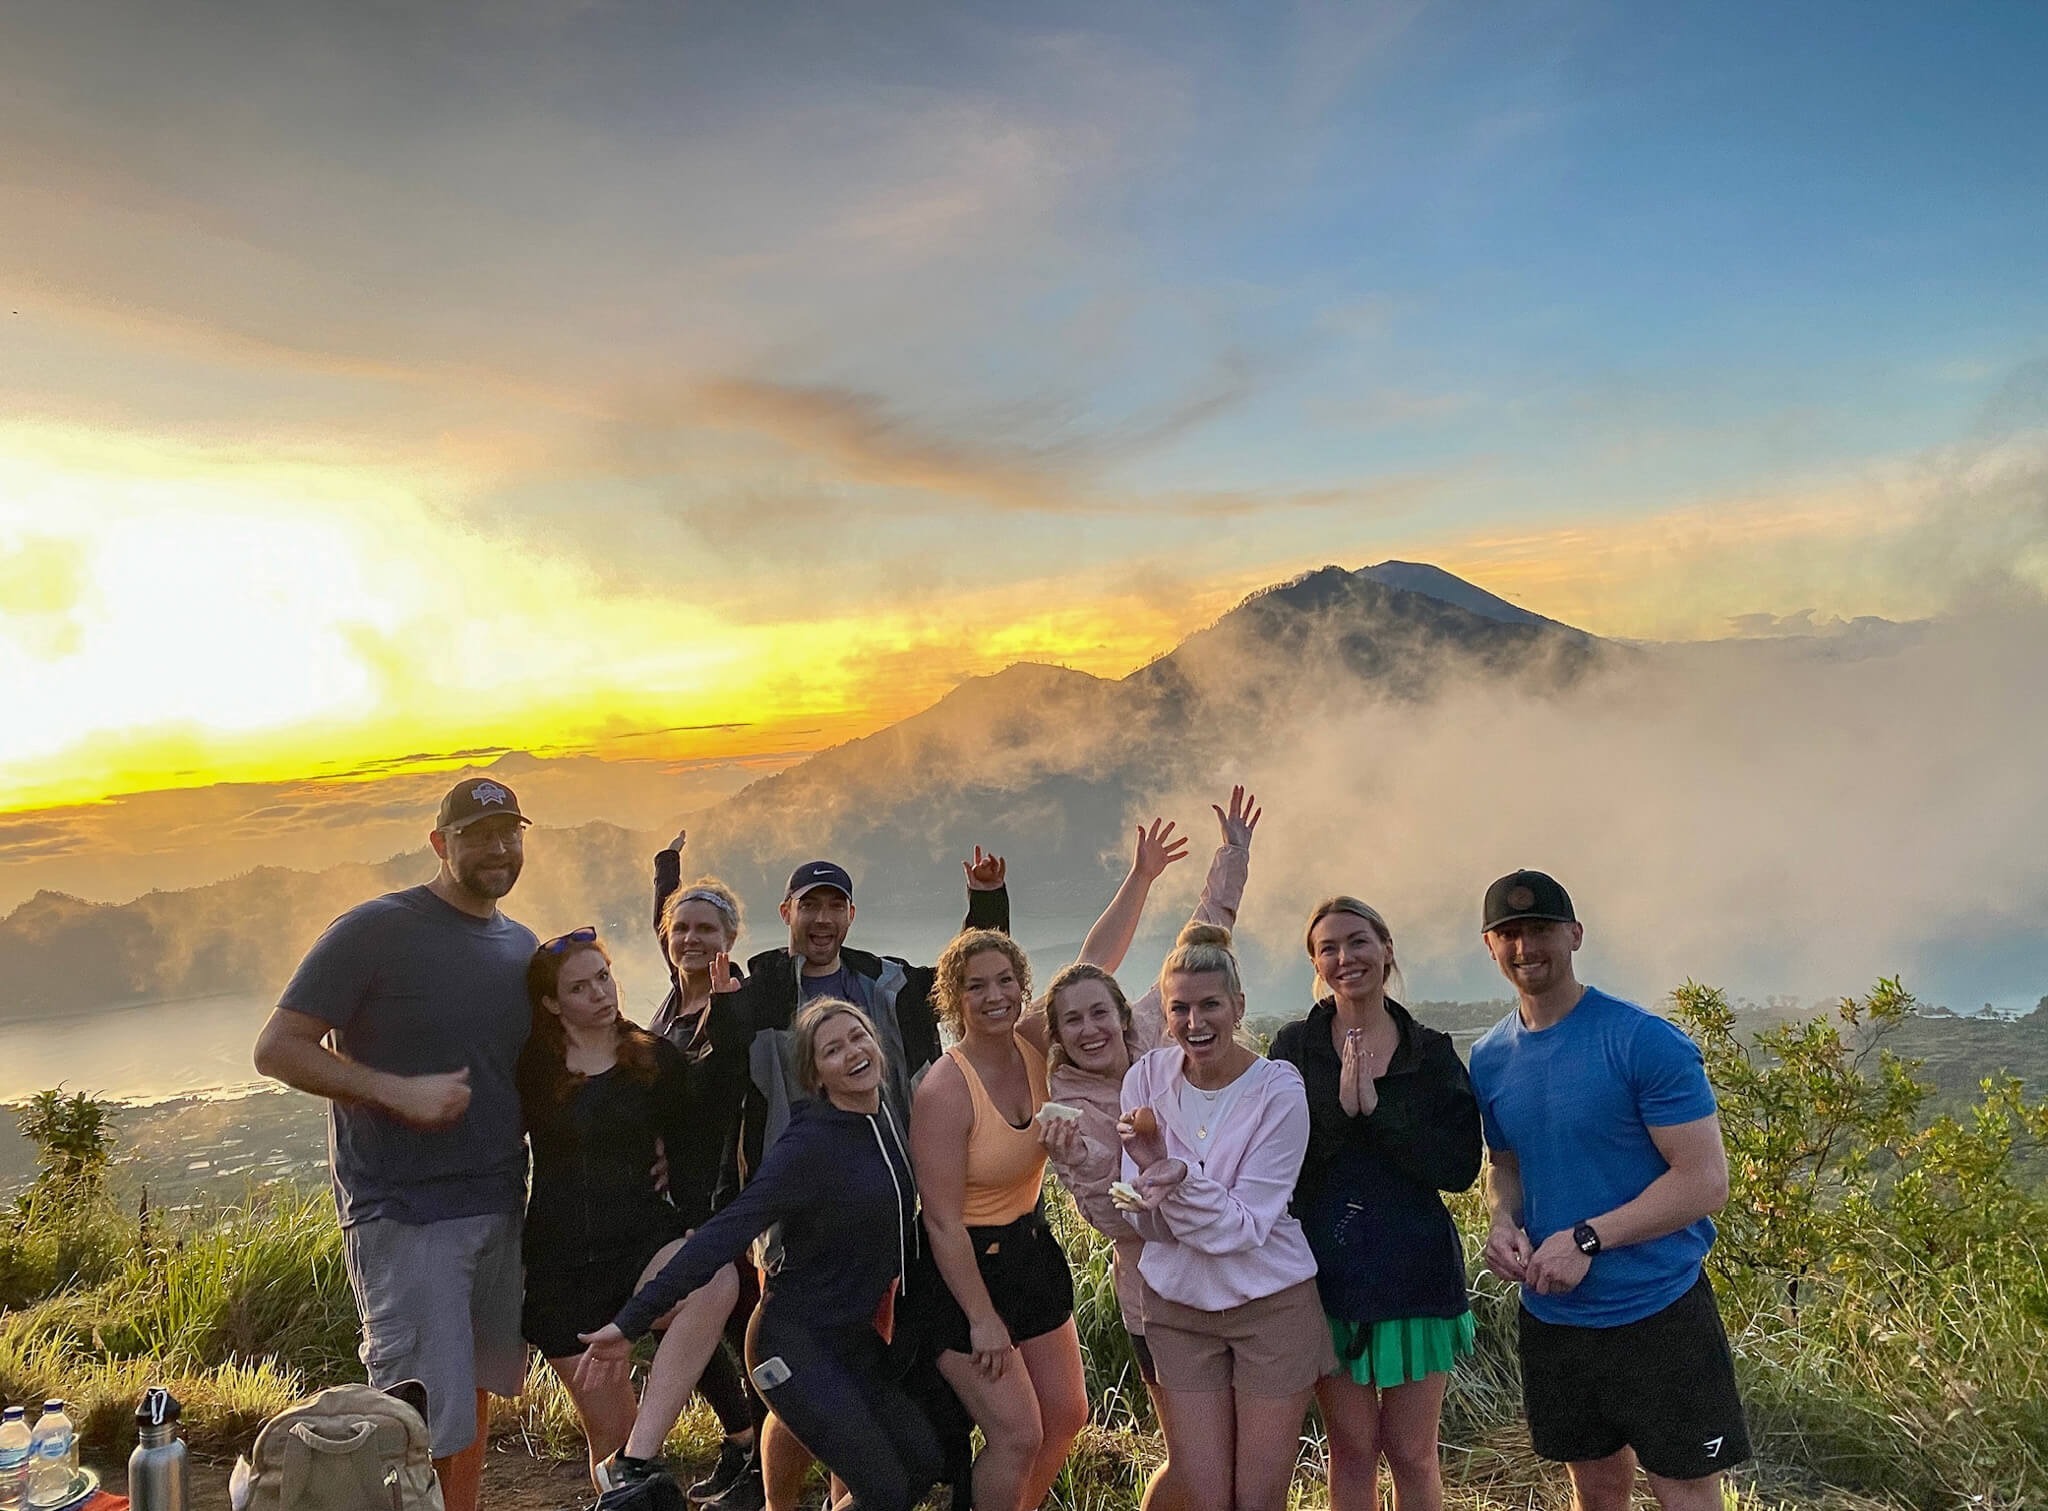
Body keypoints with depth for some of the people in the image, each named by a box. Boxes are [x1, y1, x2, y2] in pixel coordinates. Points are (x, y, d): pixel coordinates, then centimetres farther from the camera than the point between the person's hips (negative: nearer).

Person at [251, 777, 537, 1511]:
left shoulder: (521, 945, 10)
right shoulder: (376, 930, -9)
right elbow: (277, 1048, -11)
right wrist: (399, 1091, -21)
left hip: (501, 1204, 6)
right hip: (405, 1213, -6)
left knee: (476, 1390, 16)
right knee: (426, 1427, -5)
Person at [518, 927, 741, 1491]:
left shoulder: (656, 1058, 4)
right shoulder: (531, 1067, 3)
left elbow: (691, 1148, 9)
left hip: (642, 1242, 0)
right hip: (560, 1260, 1)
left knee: (717, 1282, -34)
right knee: (607, 1425, 1)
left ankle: (632, 1463, -30)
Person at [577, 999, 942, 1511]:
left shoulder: (887, 1120, -1)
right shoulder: (808, 1145, -24)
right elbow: (723, 1236, -29)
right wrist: (632, 1321, -31)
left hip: (857, 1337, 8)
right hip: (797, 1343, -7)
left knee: (925, 1464, 12)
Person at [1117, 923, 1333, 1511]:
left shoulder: (1278, 1090, -15)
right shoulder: (1148, 1077, -8)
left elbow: (1245, 1227, -18)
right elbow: (1146, 1224, -6)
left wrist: (1182, 1177, -35)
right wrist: (1150, 1164, -27)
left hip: (1272, 1307, -2)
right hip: (1178, 1307, 2)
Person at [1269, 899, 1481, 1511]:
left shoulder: (1433, 1052, 1)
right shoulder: (1294, 1046, -1)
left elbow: (1461, 1166, -9)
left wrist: (1376, 1107, -18)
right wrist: (1339, 1107, -21)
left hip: (1414, 1269, 1)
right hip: (1328, 1270, 0)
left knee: (1411, 1454, 10)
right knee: (1351, 1448, 9)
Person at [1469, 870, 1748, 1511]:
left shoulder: (1646, 1042, -16)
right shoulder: (1489, 1058, 2)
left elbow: (1706, 1180, -18)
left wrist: (1587, 1239, -23)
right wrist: (1504, 1222, -7)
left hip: (1659, 1314, -5)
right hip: (1551, 1316, 5)